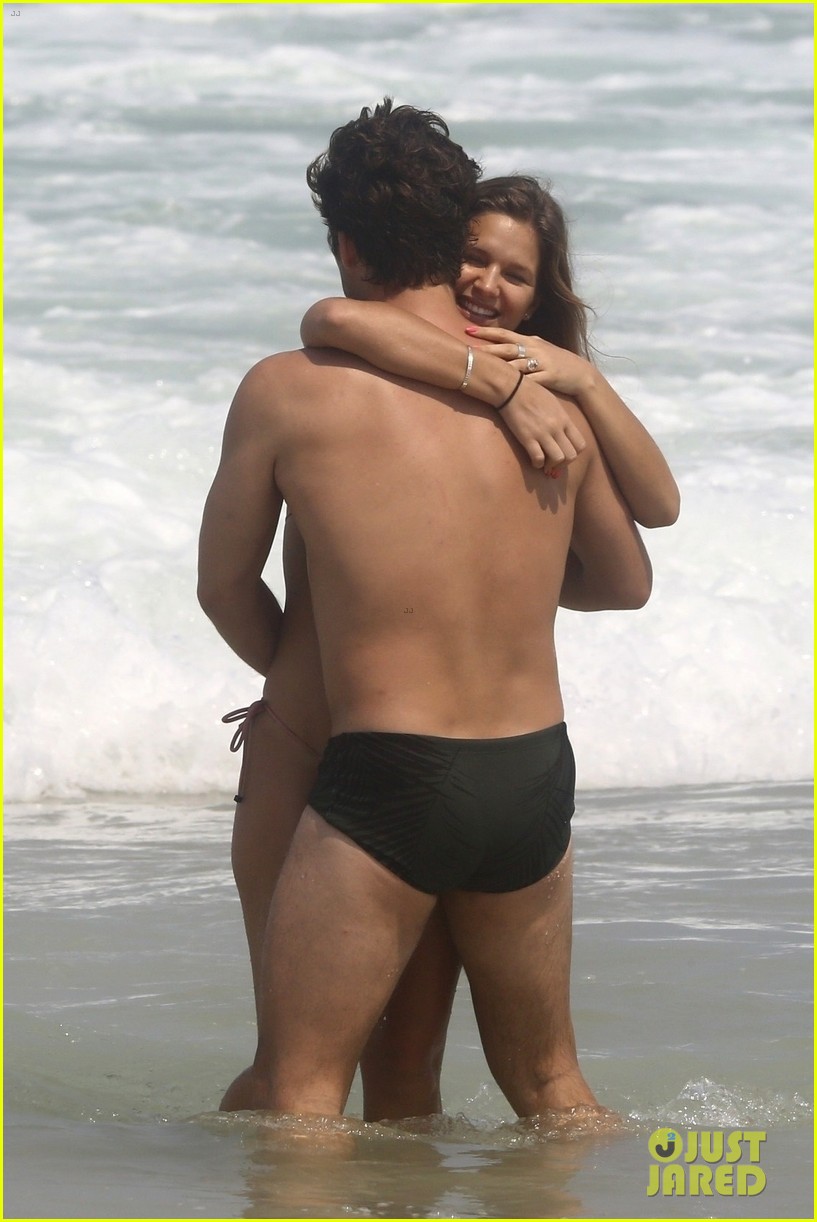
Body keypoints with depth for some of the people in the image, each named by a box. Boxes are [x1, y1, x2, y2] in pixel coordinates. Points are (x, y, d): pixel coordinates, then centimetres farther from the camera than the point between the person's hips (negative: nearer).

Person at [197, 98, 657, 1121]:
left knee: (292, 1099, 1)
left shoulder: (288, 392, -5)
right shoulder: (554, 395, 5)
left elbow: (224, 586, 8)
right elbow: (628, 580, 20)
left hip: (386, 779, -5)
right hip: (537, 778, 5)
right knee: (549, 1087, 21)